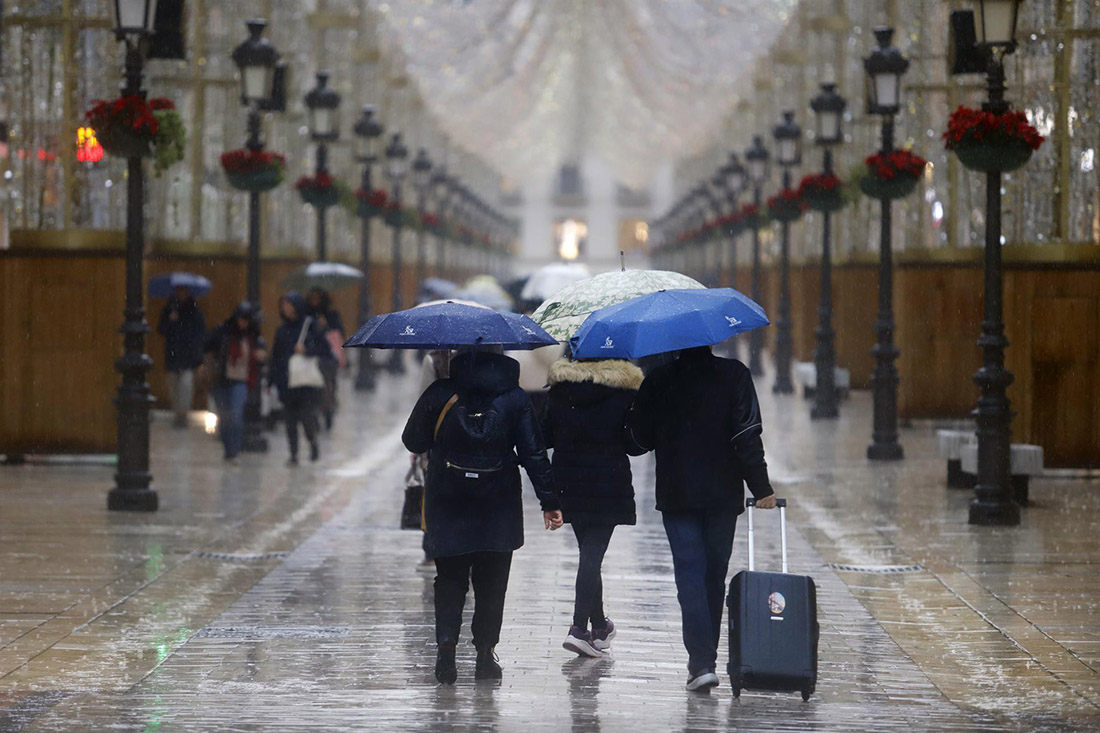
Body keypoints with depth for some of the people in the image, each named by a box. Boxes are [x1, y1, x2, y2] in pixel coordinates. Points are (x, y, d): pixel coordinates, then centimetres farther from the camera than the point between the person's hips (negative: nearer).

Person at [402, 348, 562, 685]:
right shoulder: (515, 398, -3)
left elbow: (413, 442, 2)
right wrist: (549, 501, 2)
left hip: (447, 504, 0)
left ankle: (446, 640, -10)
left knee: (450, 578, 10)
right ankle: (486, 653, 10)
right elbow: (534, 455, -2)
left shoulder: (439, 394, -6)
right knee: (491, 581, 11)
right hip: (499, 506, 0)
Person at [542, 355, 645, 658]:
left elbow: (546, 436, 7)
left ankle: (599, 625, 27)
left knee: (589, 552, 17)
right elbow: (635, 444, -6)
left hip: (568, 483, 4)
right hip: (609, 483, -4)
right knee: (593, 554, -4)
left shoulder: (560, 386, 2)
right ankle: (579, 627, -15)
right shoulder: (624, 388, -8)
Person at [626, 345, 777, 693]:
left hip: (677, 495, -1)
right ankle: (706, 658, 21)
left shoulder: (659, 380, -3)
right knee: (715, 575, 13)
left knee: (690, 575, -2)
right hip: (723, 494, 1)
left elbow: (643, 435, 2)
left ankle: (701, 662, -15)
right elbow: (747, 436, -10)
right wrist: (761, 488, -7)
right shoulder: (735, 375, -5)